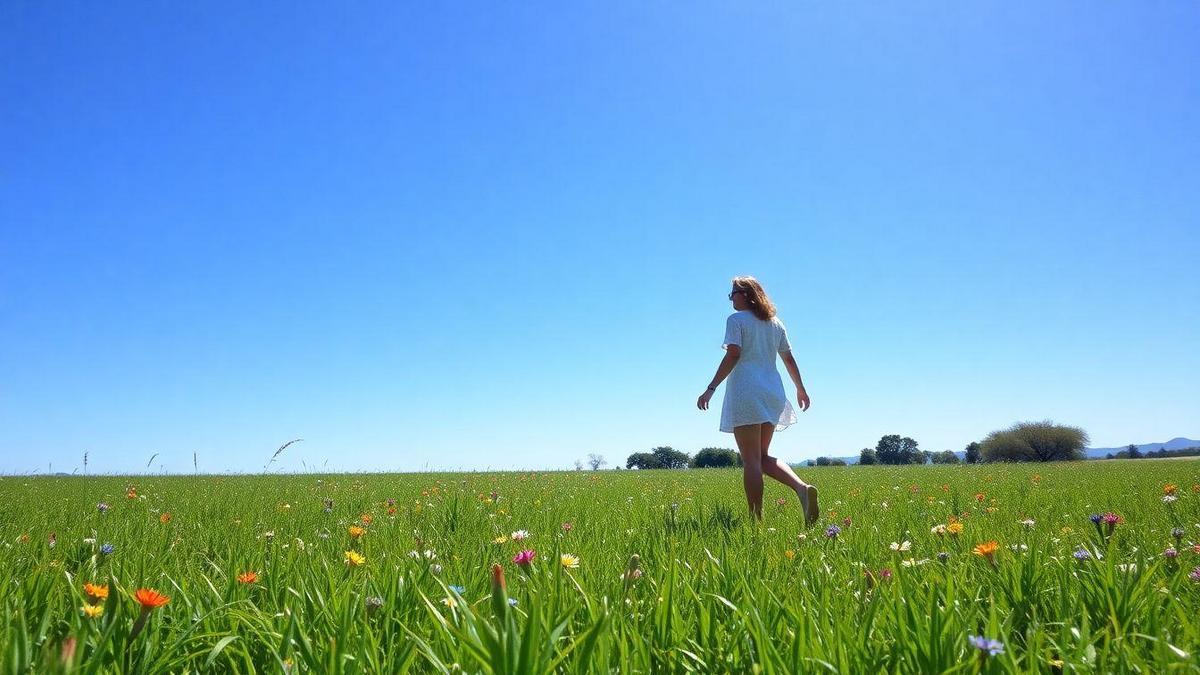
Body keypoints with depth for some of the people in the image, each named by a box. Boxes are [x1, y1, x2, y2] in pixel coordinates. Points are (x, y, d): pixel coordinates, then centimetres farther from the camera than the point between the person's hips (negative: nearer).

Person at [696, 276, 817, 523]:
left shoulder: (736, 319, -2)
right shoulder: (775, 323, 17)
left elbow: (733, 355, -14)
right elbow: (789, 359, 19)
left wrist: (711, 389, -16)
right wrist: (800, 389, 30)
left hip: (746, 392, -6)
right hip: (772, 393, 7)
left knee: (751, 460, -5)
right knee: (764, 456, 15)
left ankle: (756, 519, -7)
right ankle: (802, 487, -9)